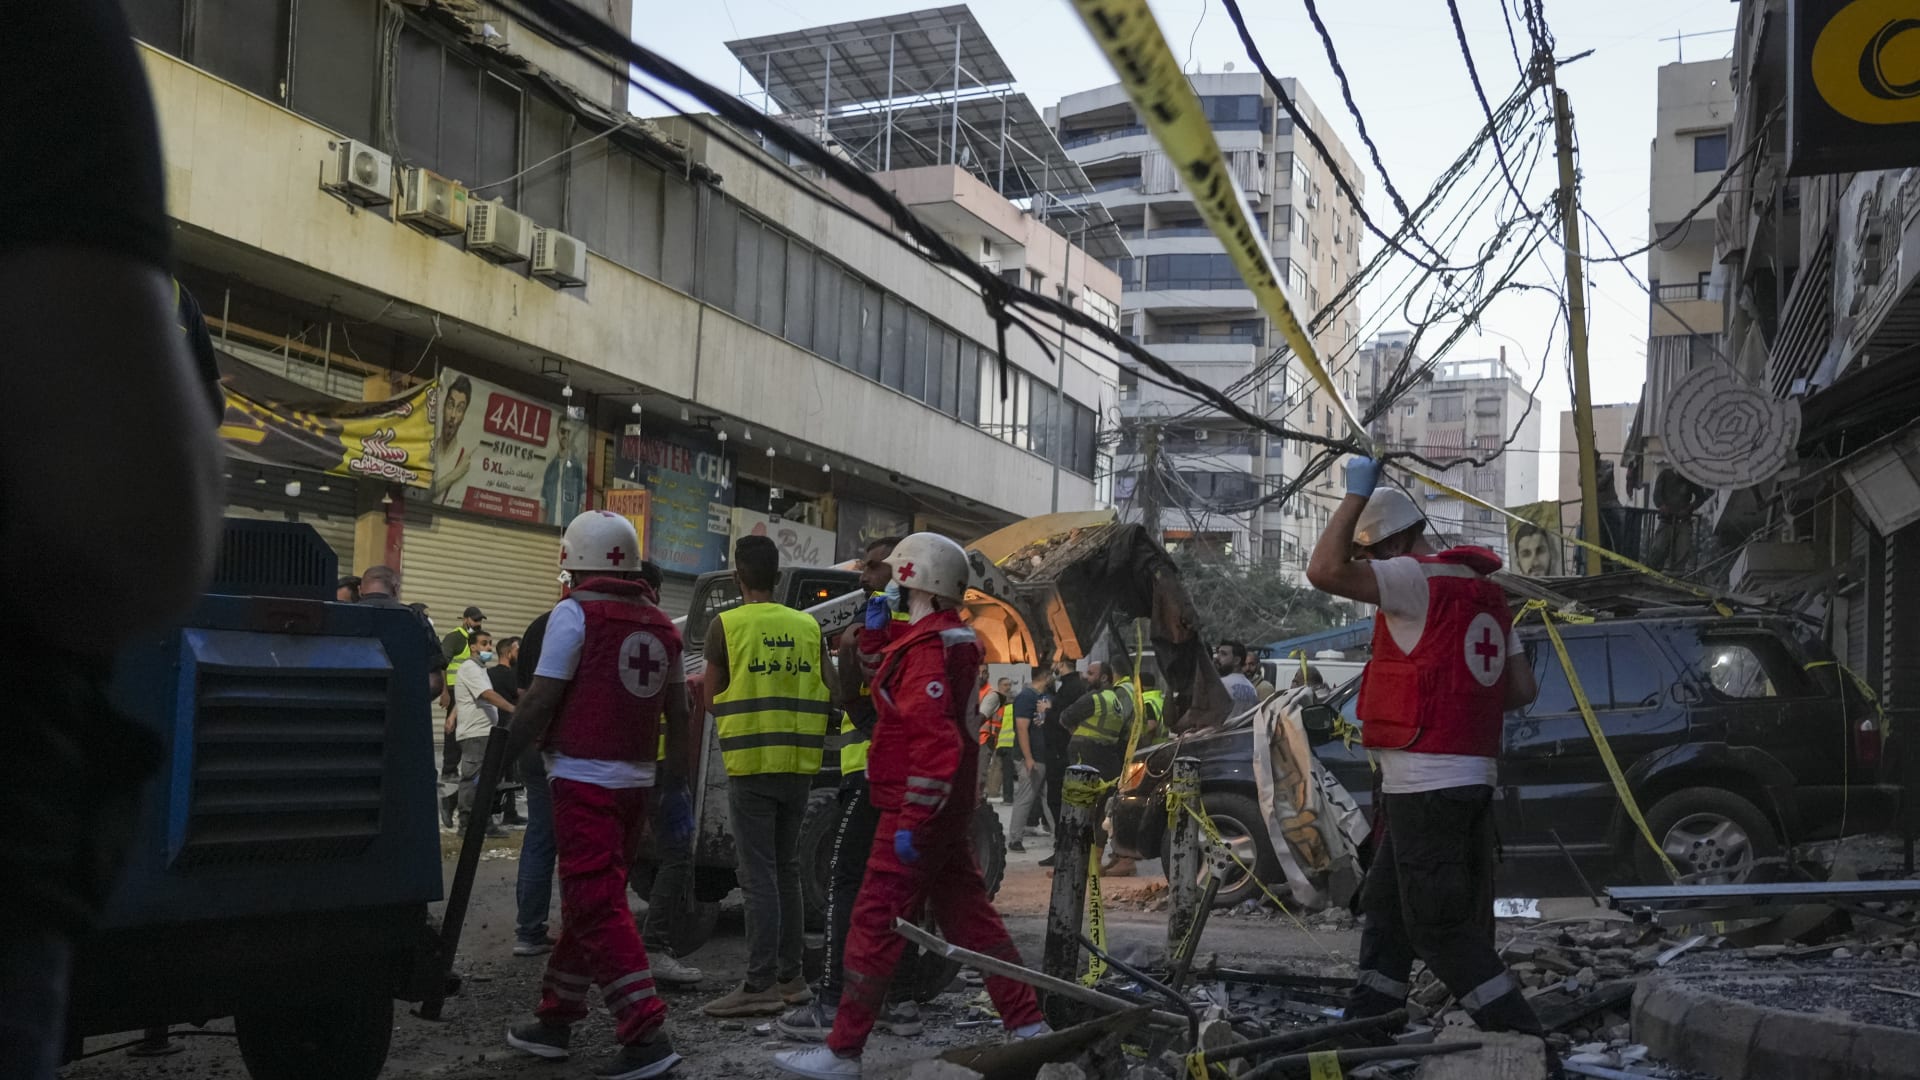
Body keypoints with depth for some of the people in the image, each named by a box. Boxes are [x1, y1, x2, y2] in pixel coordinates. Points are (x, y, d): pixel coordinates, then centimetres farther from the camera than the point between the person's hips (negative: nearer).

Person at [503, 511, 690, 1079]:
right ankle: (556, 1019, 27)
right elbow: (680, 716, 17)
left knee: (598, 909, -7)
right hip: (635, 781, 7)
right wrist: (674, 785, 25)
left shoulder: (575, 612, -8)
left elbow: (540, 700, -13)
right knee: (588, 902, 17)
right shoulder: (660, 625, 12)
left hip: (584, 780, -7)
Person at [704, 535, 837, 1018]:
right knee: (786, 871, 14)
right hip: (799, 765, 5)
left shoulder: (726, 625, -5)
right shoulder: (808, 626, 6)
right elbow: (829, 697, 6)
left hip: (751, 765, -4)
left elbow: (713, 700, -1)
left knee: (759, 876, -4)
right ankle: (790, 977, 19)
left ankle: (760, 985, -5)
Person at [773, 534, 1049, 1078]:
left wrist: (911, 823, -26)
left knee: (875, 924, -5)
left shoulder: (926, 649, -19)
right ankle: (1028, 1027, 20)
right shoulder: (953, 639, 12)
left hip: (918, 809, -10)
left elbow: (935, 743, -26)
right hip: (951, 809, 10)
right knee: (970, 916, 15)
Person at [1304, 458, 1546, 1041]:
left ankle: (1519, 1035, 2)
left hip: (1427, 785, -10)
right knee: (1386, 907, 18)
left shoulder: (1418, 580, -13)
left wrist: (1356, 494, -14)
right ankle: (1366, 1022, 25)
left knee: (1441, 927, -2)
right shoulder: (1485, 594, 15)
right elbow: (1522, 689, 14)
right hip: (1472, 777, 10)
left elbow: (1325, 571, -25)